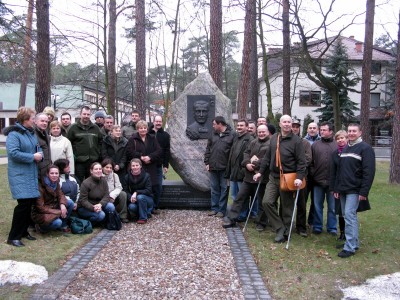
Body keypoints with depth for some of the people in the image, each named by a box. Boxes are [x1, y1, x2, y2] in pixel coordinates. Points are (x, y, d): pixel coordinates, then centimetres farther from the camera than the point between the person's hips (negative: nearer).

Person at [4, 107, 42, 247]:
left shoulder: (32, 132, 14)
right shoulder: (14, 134, -12)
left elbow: (38, 148, 21)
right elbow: (13, 153, -22)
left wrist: (40, 154, -2)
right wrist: (33, 157, -18)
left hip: (32, 174, 8)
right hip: (20, 175, -8)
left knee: (30, 203, 10)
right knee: (24, 203, -12)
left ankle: (23, 231, 25)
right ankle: (13, 236, -2)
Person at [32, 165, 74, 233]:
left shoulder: (56, 183, -2)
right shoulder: (41, 186, -24)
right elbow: (40, 207, -23)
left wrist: (62, 204, -23)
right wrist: (59, 212, -25)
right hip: (40, 214, -7)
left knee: (70, 203, -11)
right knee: (58, 222, -32)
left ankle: (63, 226, 4)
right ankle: (41, 227, -1)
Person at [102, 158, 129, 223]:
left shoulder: (115, 175, 4)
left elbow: (119, 187, -4)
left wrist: (112, 195, -23)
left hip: (113, 198, 4)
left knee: (123, 194, -23)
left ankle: (123, 216, -14)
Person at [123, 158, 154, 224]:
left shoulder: (146, 175, -11)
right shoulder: (127, 177, -2)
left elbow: (149, 190, -17)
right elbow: (125, 190, -5)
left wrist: (136, 192, -30)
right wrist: (130, 197, -25)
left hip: (147, 199, -2)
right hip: (134, 200, 2)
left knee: (140, 197, -35)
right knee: (131, 207, -30)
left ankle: (143, 218, -17)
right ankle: (146, 212, 2)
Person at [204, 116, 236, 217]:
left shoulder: (232, 135, -7)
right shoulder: (213, 135, 10)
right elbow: (208, 149, 13)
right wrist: (207, 162, 6)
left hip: (225, 167, -5)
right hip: (213, 167, 5)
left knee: (224, 189, 4)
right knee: (214, 188, 11)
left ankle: (222, 210, 12)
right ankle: (214, 208, 20)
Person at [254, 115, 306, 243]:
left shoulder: (296, 140, -8)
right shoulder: (274, 138, 8)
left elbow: (301, 161, -12)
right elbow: (267, 157, 14)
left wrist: (299, 177, -23)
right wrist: (261, 172, 11)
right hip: (273, 177, 5)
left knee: (286, 208, 5)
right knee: (267, 201, -8)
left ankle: (285, 232, 21)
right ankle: (280, 228, 5)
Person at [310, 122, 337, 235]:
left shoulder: (337, 145, -1)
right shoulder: (315, 145, 5)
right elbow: (310, 162, 5)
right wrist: (312, 175, -4)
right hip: (318, 181, 2)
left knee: (332, 207, 9)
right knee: (317, 206, 10)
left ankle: (332, 228, 21)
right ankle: (317, 227, 21)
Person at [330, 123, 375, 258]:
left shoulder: (365, 148, -7)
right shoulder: (344, 149, 16)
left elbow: (369, 171, -13)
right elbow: (337, 170, 17)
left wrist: (364, 191, -18)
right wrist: (335, 188, 12)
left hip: (355, 190, -7)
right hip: (343, 190, 7)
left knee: (349, 215, -12)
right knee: (347, 215, 11)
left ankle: (350, 247, -7)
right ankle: (354, 242, 22)